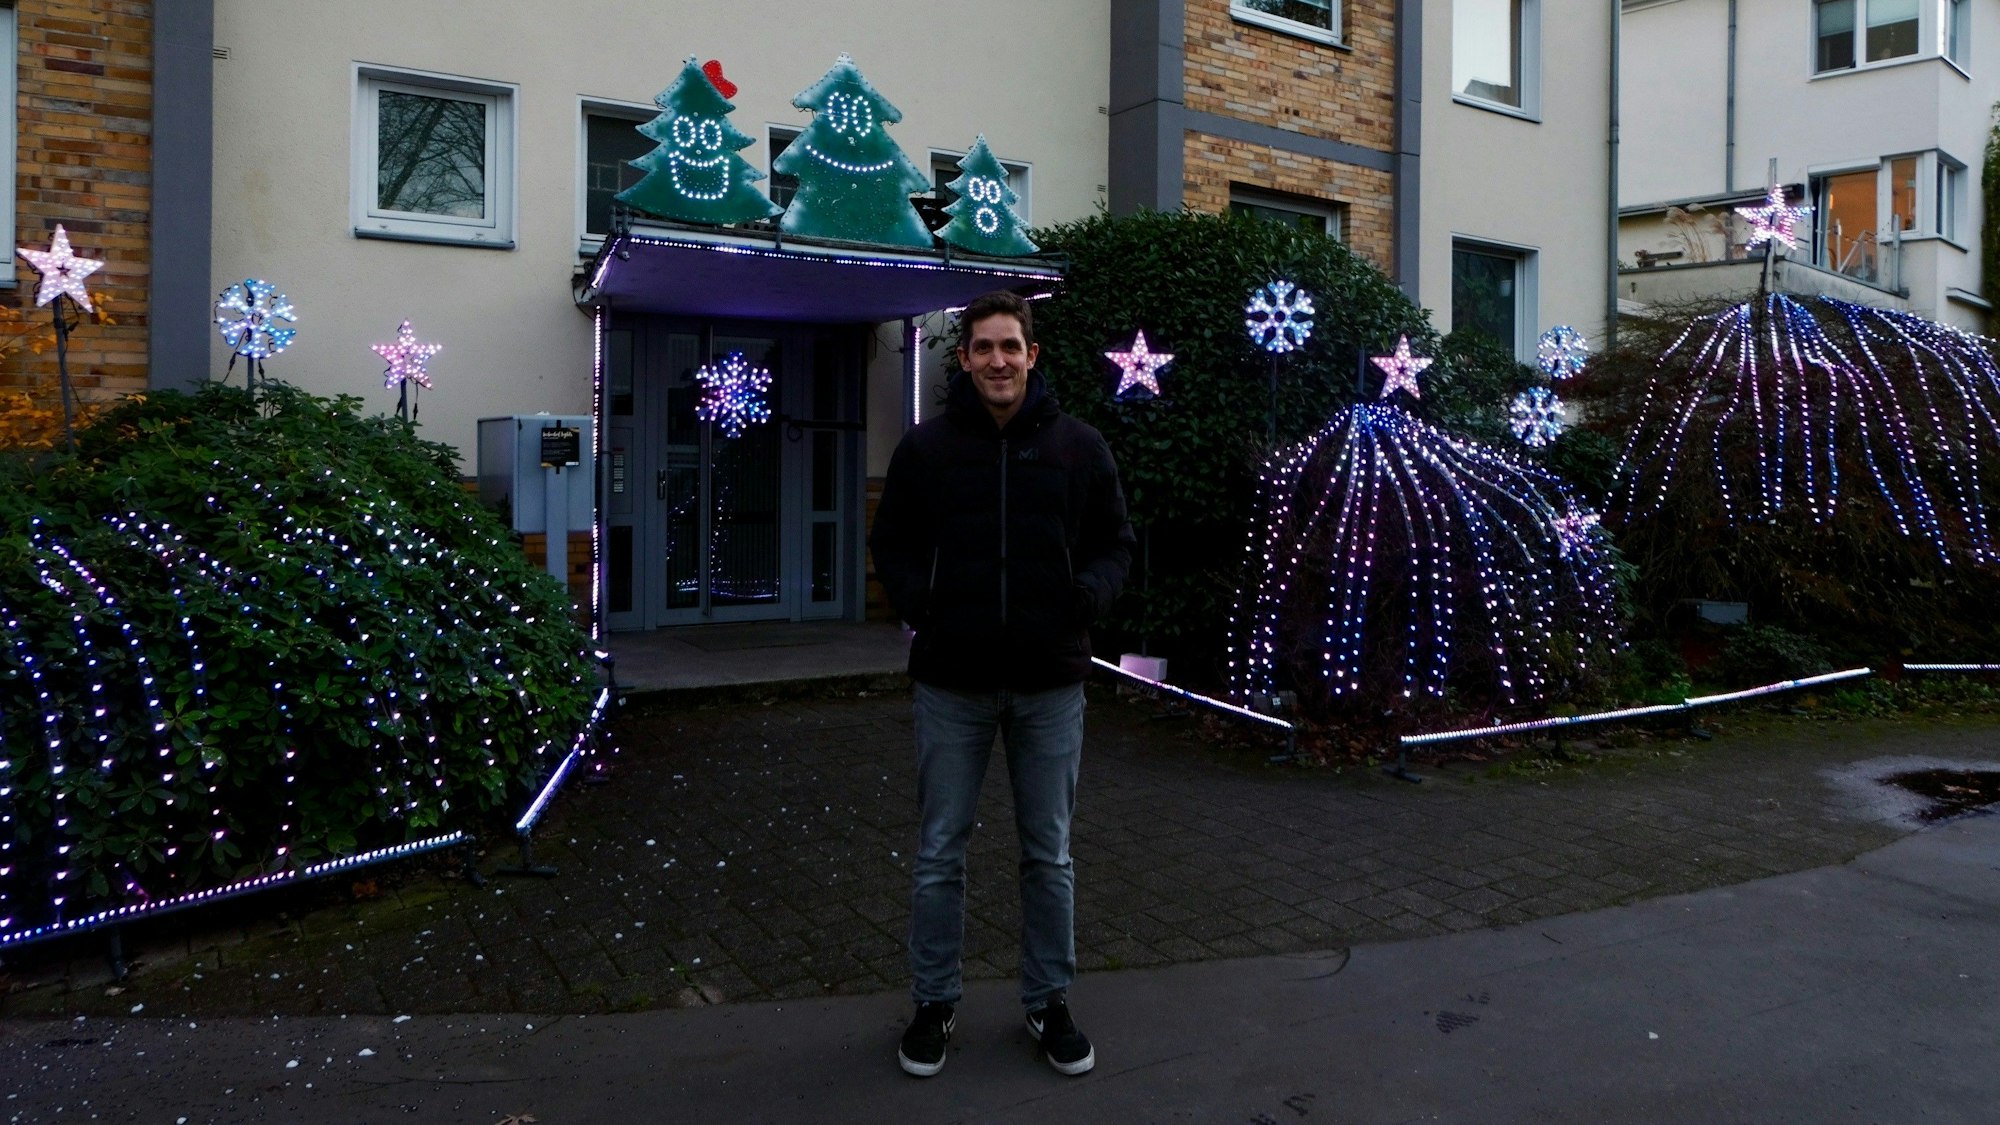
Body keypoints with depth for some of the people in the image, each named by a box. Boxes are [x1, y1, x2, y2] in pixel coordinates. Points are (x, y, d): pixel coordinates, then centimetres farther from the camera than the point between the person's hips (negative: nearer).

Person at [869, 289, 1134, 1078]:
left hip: (1050, 684, 1)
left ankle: (1049, 1002, 30)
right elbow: (892, 543, 9)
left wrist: (1094, 592, -9)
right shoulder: (926, 448, 1)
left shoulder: (1079, 446, 2)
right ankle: (934, 1003, 28)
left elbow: (1115, 541, 9)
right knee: (939, 855, 10)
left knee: (1049, 855, 12)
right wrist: (915, 600, -6)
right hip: (951, 683, 0)